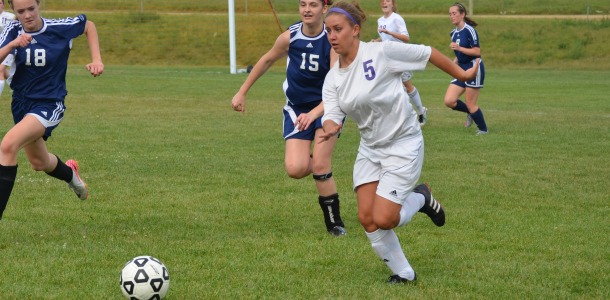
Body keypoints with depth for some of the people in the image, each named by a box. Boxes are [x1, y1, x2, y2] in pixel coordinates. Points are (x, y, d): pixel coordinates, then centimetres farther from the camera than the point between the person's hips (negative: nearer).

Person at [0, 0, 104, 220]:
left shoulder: (59, 28, -13)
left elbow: (88, 26, 7)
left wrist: (96, 60, -2)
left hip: (49, 105, -5)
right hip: (22, 103, 5)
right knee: (39, 162, 25)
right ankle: (70, 174, 62)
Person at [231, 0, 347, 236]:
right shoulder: (290, 37, -13)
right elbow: (267, 60, 6)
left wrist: (313, 113, -43)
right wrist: (242, 93, 10)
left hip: (327, 106, -2)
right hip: (297, 108, 2)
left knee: (320, 165, -16)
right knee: (296, 169, -16)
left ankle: (334, 222, 5)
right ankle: (322, 168, 22)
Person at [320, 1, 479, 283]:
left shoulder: (381, 52, -20)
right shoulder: (333, 78, -2)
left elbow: (429, 53, -10)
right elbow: (332, 115, -10)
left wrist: (461, 75, 0)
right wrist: (330, 128, -34)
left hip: (403, 146, -6)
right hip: (370, 148, 6)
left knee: (383, 219, -13)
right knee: (366, 218, -2)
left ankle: (420, 199, 19)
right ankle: (403, 274, 18)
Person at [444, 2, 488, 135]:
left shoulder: (469, 30, -14)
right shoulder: (453, 33, 11)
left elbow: (477, 52, -18)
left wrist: (459, 48, -25)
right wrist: (455, 61, 6)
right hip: (461, 69, 8)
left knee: (470, 104, -4)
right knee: (449, 101, -3)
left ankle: (483, 129, 16)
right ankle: (470, 113, 22)